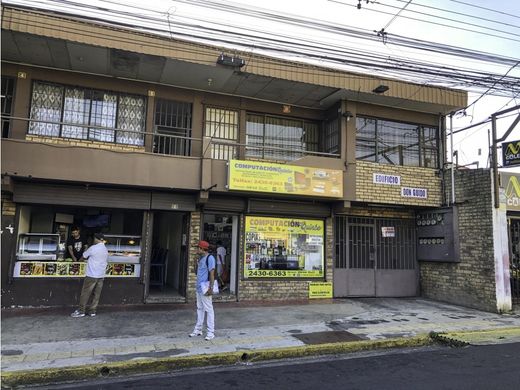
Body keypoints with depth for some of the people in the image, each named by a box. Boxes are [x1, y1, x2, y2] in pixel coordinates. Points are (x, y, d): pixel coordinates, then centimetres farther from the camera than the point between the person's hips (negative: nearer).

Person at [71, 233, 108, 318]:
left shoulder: (93, 248, -10)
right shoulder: (106, 250, 9)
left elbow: (84, 256, 4)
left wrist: (80, 260, 27)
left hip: (91, 275, -6)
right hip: (101, 276, 6)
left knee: (85, 293, 2)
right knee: (96, 294, 8)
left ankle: (81, 311, 5)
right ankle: (92, 311, 12)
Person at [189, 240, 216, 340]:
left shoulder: (209, 258, -13)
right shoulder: (200, 258, 14)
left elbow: (212, 274, -17)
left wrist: (210, 288, -21)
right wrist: (197, 264, 3)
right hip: (199, 287, 9)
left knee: (208, 309, -4)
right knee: (199, 309, 15)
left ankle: (211, 332, 1)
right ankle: (198, 329, 24)